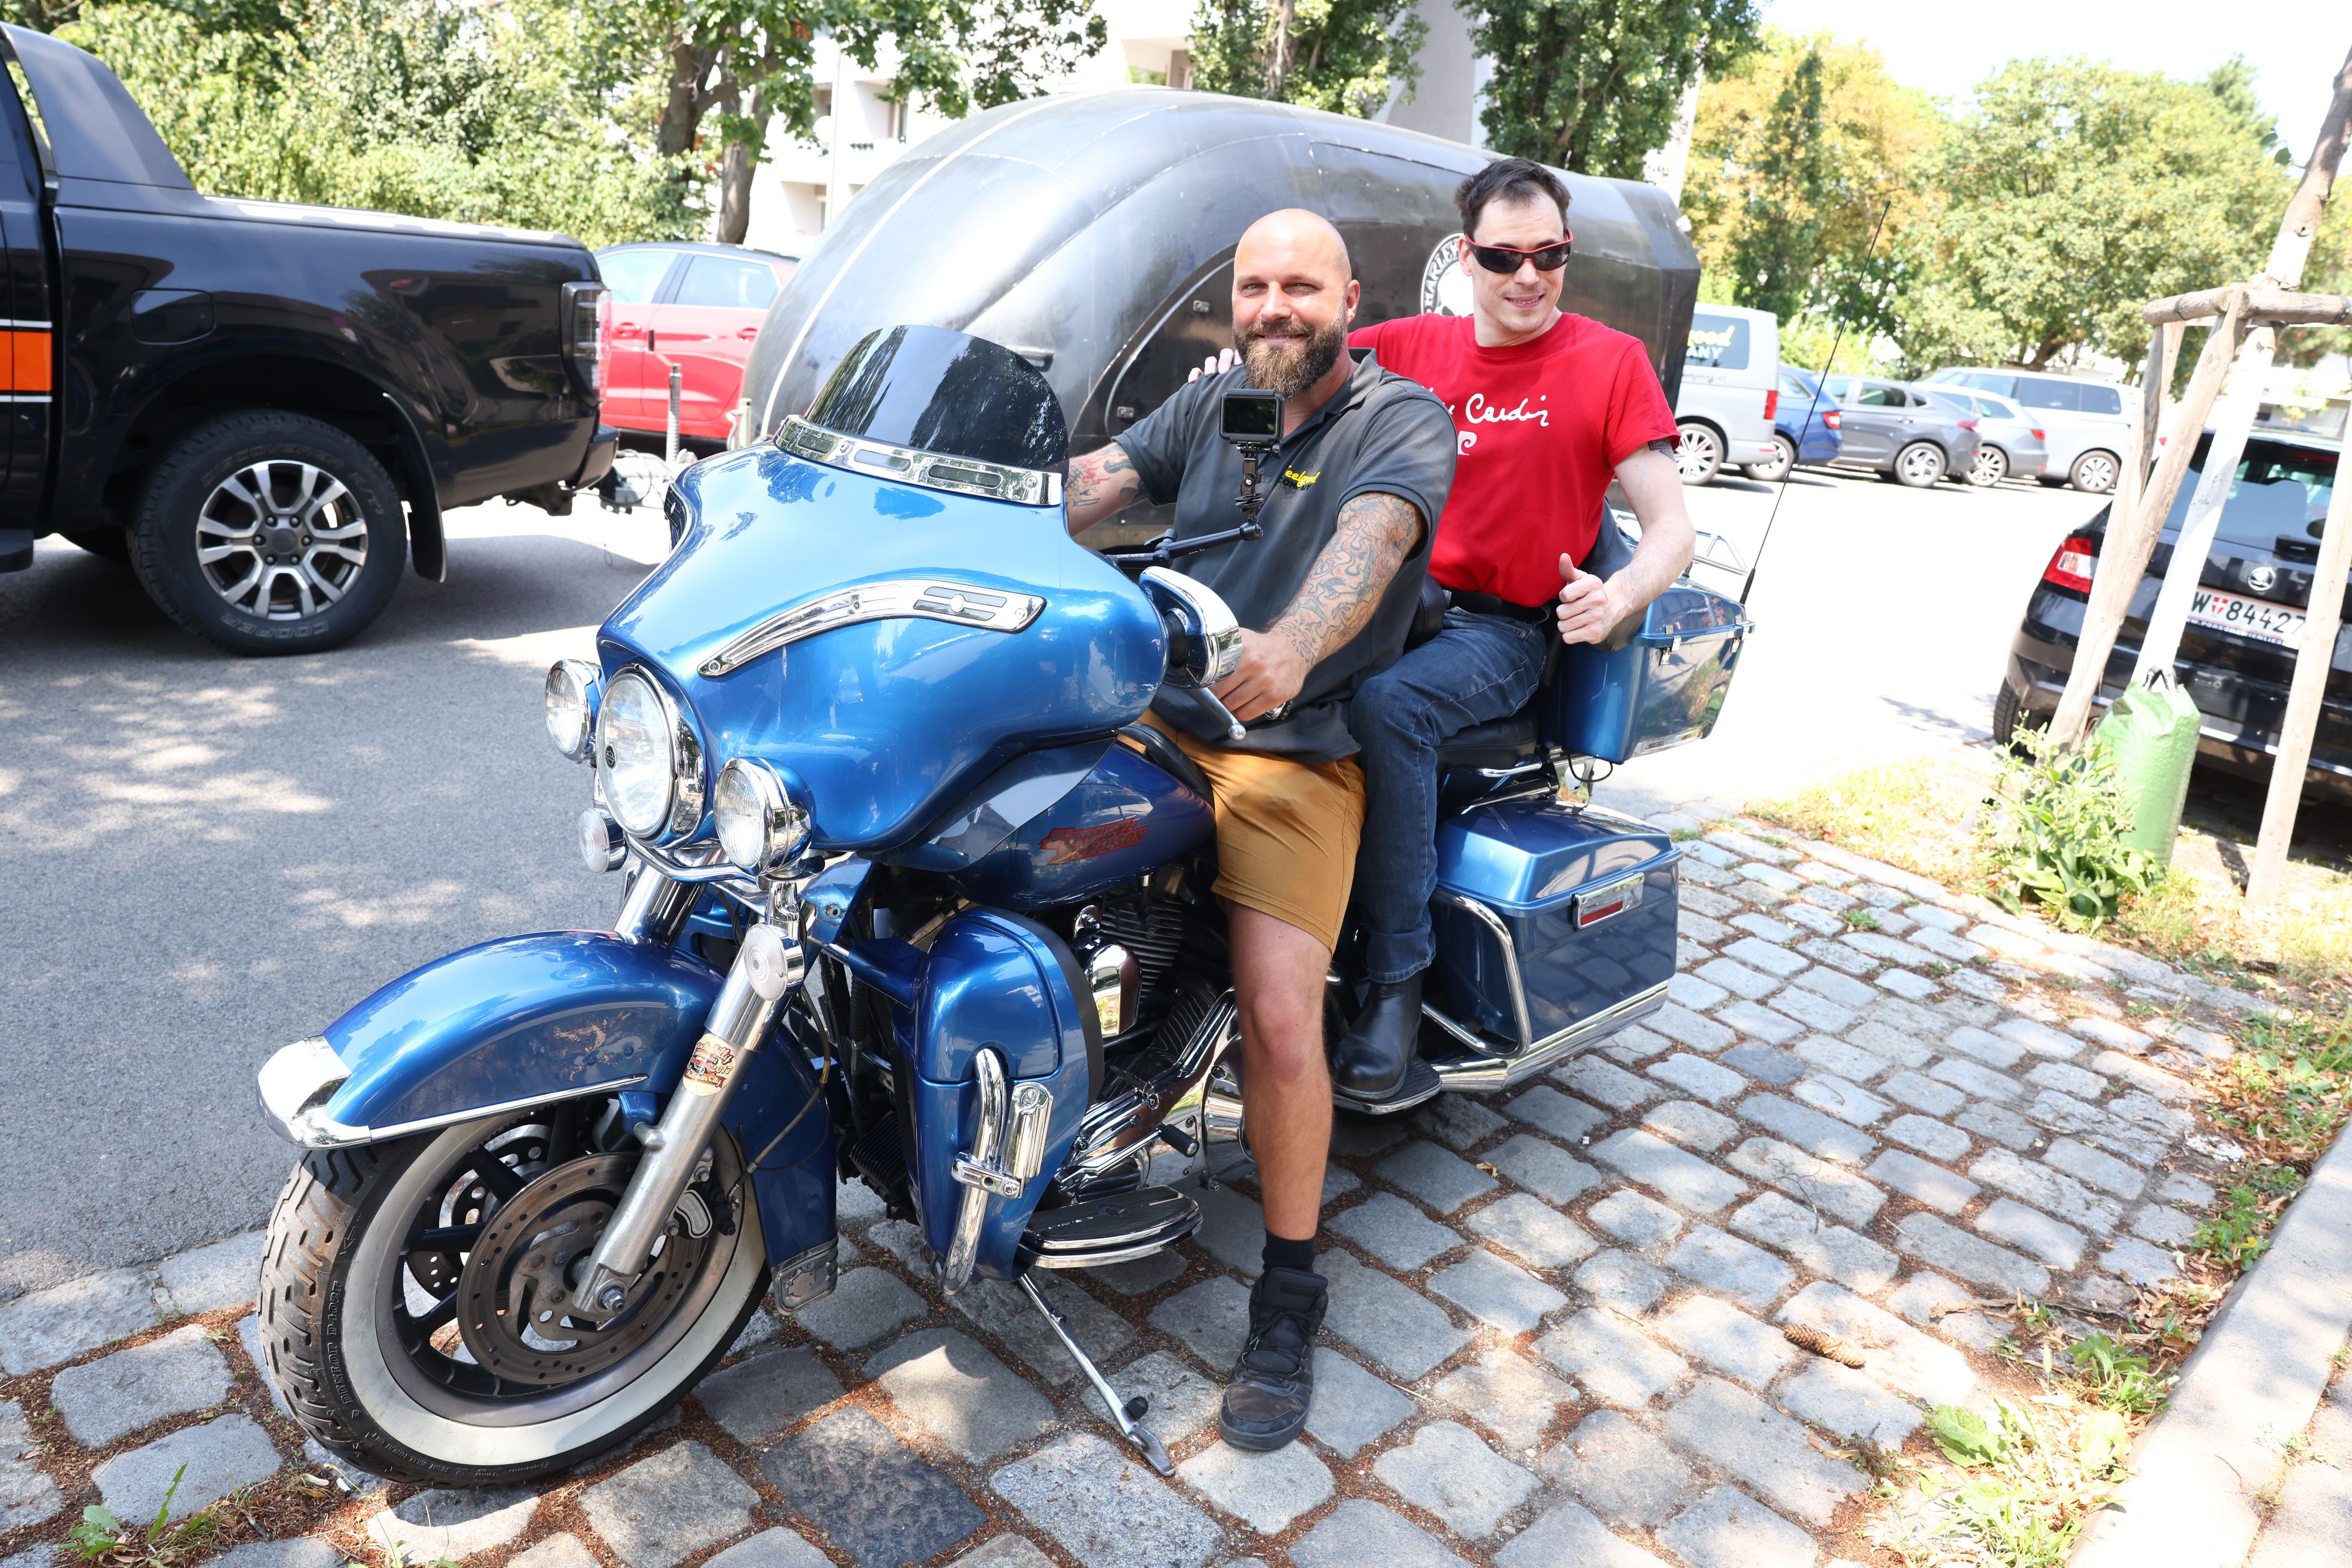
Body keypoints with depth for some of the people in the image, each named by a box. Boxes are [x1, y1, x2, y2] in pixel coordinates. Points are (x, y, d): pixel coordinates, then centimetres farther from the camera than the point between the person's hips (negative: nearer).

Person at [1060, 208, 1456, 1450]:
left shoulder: (1404, 418, -1)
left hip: (1298, 754, -6)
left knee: (1279, 1018, -21)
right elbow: (1087, 483, 2)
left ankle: (1288, 1295, 2)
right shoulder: (1209, 404, 17)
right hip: (1157, 720, 6)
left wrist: (1290, 647, -44)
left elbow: (1370, 540, -23)